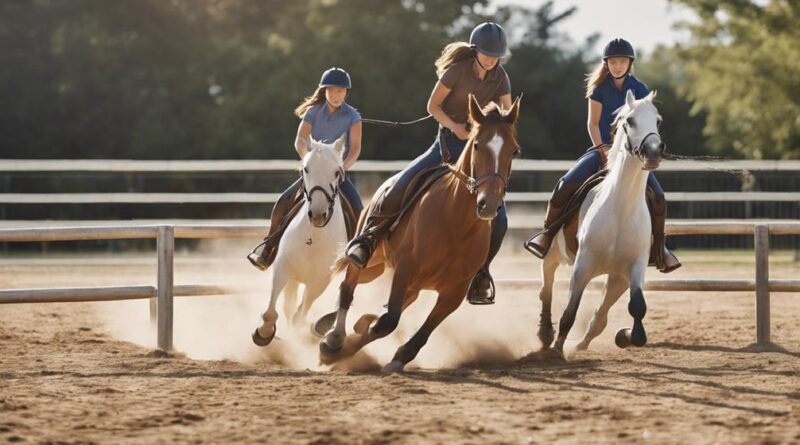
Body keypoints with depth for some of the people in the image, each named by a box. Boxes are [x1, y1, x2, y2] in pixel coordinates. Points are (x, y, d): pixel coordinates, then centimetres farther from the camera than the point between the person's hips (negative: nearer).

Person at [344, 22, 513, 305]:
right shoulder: (457, 70, -11)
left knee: (498, 220, -12)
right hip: (448, 143, -2)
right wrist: (454, 126, -22)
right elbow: (433, 105, -6)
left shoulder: (500, 77, -2)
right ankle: (368, 237, 0)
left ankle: (479, 276, 5)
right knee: (402, 185, -21)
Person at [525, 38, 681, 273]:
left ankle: (658, 247, 0)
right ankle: (547, 232, -5)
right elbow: (593, 123, -1)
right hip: (602, 147, 0)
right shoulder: (600, 89, 1)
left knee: (657, 196, -18)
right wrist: (602, 149, -14)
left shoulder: (640, 90, 2)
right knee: (565, 185, -22)